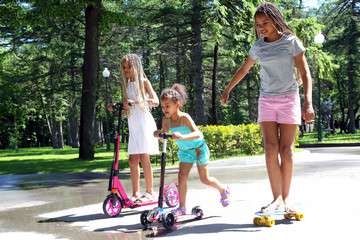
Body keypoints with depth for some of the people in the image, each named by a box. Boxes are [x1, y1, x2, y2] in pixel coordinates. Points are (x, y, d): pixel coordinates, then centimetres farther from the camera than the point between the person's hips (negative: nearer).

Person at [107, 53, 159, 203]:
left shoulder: (143, 81, 1)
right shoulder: (127, 85, 17)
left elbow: (155, 101, -11)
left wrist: (136, 101, -23)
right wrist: (114, 106, 0)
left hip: (145, 123, -6)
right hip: (133, 126, 6)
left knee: (144, 157, -9)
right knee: (132, 160, 3)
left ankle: (149, 193, -1)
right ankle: (135, 194, 10)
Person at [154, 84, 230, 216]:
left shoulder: (185, 117, -28)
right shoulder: (166, 121, -11)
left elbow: (197, 134, -39)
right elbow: (164, 138, -2)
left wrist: (182, 136, -56)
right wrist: (159, 134, -25)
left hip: (199, 148, -5)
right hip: (185, 151, 5)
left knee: (205, 179, 5)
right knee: (182, 177, -8)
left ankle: (223, 190, 33)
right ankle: (182, 207, -2)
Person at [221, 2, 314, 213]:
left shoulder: (291, 42, -3)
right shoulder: (258, 47, 8)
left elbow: (305, 73, -5)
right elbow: (244, 70, 24)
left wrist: (308, 102, -16)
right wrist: (227, 90, 31)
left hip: (289, 99, -3)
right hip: (267, 100, 3)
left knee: (286, 150, -3)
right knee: (271, 149, -8)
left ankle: (286, 197, 5)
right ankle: (277, 198, -8)